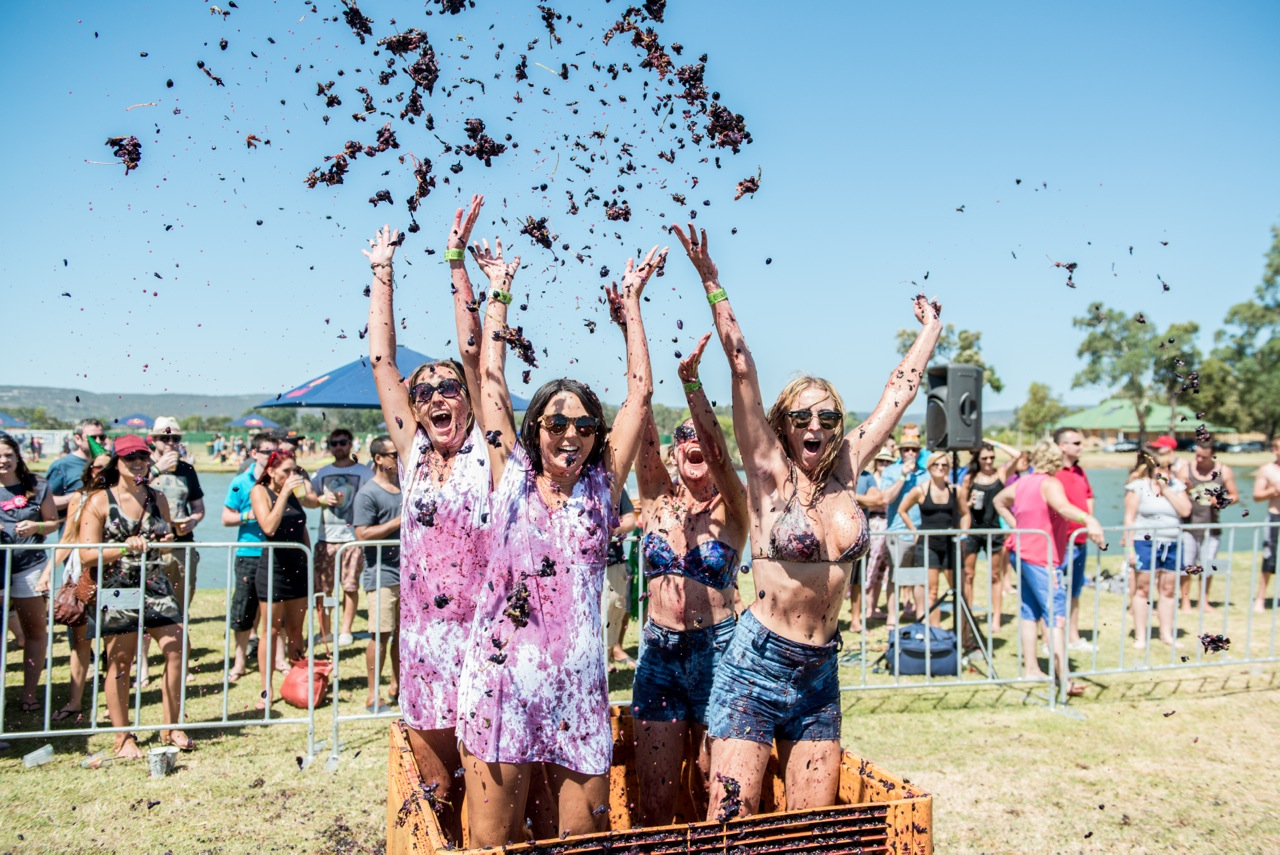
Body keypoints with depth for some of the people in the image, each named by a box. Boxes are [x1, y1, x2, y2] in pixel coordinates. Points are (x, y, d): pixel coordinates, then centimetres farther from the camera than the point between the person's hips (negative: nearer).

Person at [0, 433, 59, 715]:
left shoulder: (37, 487, 5)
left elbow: (54, 522, 10)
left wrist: (37, 526, -11)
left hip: (31, 567, 1)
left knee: (35, 631, 5)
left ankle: (30, 694, 13)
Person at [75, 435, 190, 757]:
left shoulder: (157, 498, 10)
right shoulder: (99, 501, -3)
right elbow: (87, 555, -8)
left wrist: (168, 541, 0)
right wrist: (124, 548, -22)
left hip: (155, 585, 4)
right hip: (116, 590, -4)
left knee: (176, 648, -4)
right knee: (120, 663, 2)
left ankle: (170, 728, 10)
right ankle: (123, 737, 15)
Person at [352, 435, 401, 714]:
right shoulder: (368, 493, -8)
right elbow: (363, 534, -16)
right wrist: (400, 522, -18)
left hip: (407, 570, 7)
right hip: (382, 573, -7)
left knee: (402, 631, 11)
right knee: (382, 634, -7)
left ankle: (397, 687, 23)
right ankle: (373, 695, 1)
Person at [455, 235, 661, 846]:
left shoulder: (601, 486, 6)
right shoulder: (512, 476, 6)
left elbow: (640, 391, 6)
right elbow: (491, 378, 8)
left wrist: (630, 303, 10)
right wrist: (498, 292, 12)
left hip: (576, 680, 1)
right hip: (498, 676, 0)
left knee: (586, 834, 7)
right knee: (491, 841, 4)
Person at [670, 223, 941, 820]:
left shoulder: (843, 471, 5)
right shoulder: (770, 473, -6)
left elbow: (901, 389, 14)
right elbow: (741, 367, -13)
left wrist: (930, 328, 21)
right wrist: (712, 283, -18)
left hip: (820, 670, 5)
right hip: (758, 661, -5)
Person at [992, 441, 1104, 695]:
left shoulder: (1023, 482, 12)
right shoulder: (1049, 484, -13)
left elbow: (999, 500, 28)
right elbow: (1063, 507, -34)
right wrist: (1088, 520, -50)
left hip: (1020, 553, 9)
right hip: (1040, 558, -9)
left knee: (1029, 610, 15)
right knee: (1057, 615, -11)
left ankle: (1030, 668, 20)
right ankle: (1063, 677, -18)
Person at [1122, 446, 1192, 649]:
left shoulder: (1176, 485, 9)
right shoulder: (1138, 486, -3)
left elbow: (1185, 510, -5)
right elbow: (1129, 519, -5)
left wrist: (1166, 489, -9)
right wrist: (1130, 548, -10)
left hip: (1172, 545, 4)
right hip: (1145, 543, -4)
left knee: (1167, 590, 10)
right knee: (1142, 590, 0)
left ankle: (1167, 633, 21)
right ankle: (1140, 636, 5)